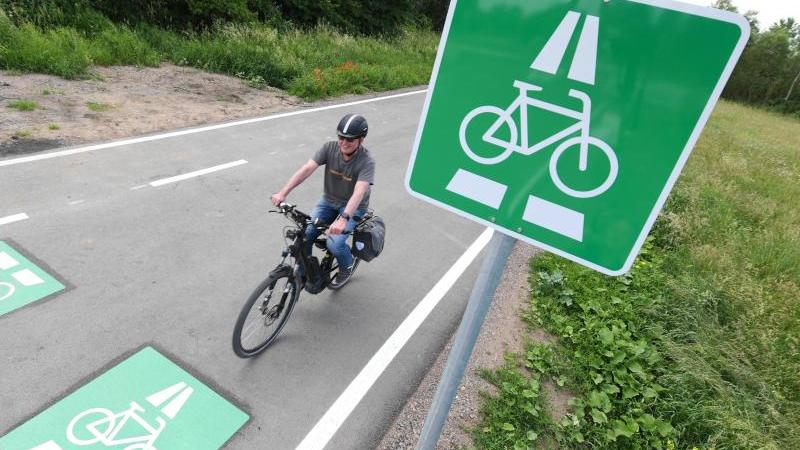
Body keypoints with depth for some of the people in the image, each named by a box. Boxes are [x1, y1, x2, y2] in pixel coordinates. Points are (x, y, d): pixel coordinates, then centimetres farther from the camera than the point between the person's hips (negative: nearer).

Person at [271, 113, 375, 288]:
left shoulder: (366, 162, -25)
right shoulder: (330, 148, -13)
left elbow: (358, 193, -38)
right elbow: (307, 169, -23)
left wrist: (343, 218, -54)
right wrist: (283, 192, -35)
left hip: (353, 208, -4)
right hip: (329, 201, 4)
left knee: (334, 243, -24)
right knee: (304, 235, -16)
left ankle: (347, 267, 11)